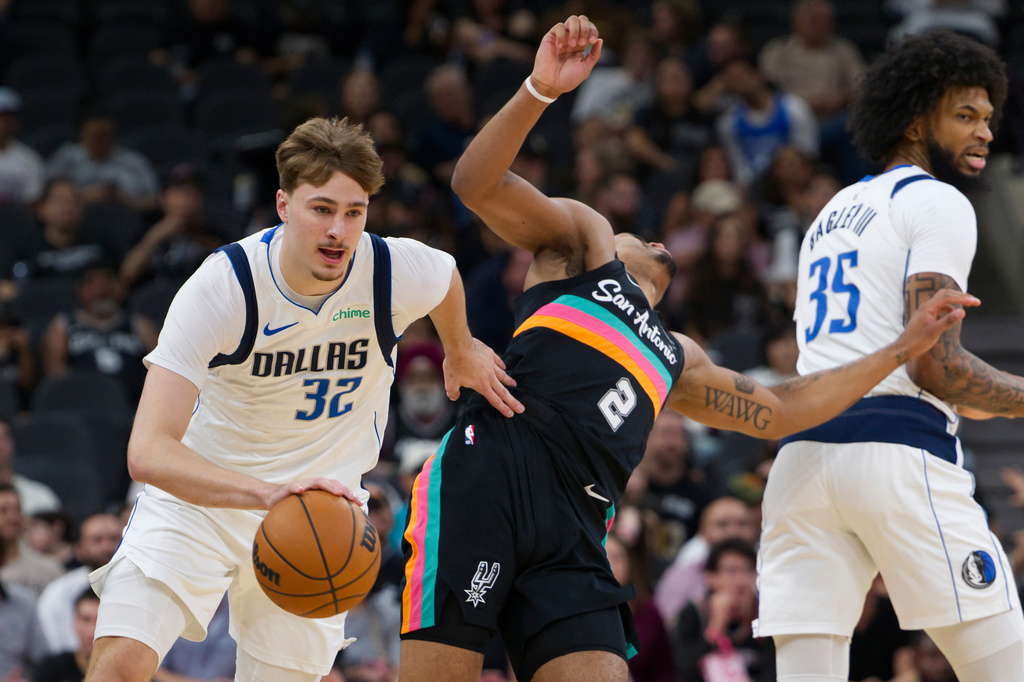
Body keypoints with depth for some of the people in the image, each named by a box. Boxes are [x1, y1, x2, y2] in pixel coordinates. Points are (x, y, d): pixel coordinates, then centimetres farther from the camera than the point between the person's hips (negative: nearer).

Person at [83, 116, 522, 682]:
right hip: (199, 496, -3)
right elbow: (147, 451, -36)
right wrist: (266, 492, -51)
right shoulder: (222, 286, -27)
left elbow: (447, 277, 11)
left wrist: (461, 353, 31)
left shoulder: (397, 271, -18)